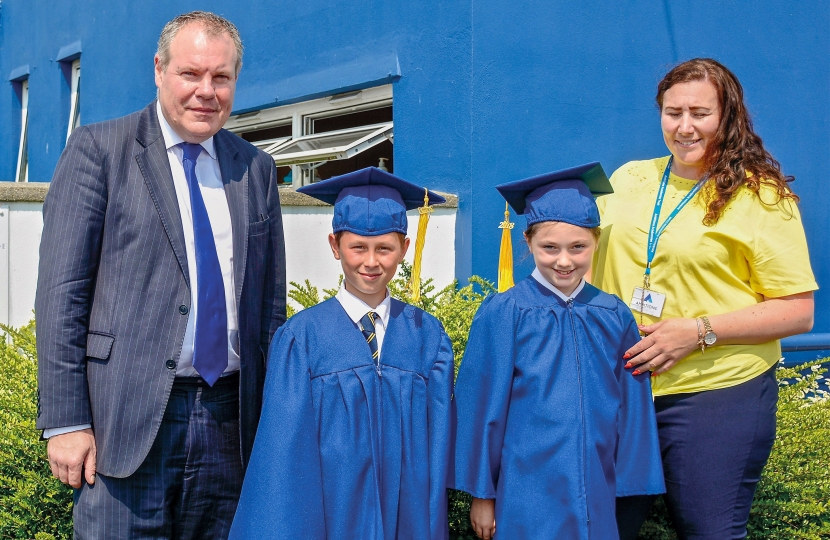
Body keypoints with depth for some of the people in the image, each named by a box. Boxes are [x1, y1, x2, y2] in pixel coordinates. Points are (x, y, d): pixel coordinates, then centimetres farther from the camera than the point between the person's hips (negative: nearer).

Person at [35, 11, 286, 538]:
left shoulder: (256, 168, 11)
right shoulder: (99, 149, -1)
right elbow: (61, 291, -5)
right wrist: (66, 421, -10)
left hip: (231, 419, 4)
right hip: (128, 417, -4)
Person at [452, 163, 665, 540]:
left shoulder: (614, 318, 2)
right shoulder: (502, 314, -8)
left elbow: (631, 410, 7)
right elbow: (482, 409, -4)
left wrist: (628, 487, 7)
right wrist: (482, 494, -2)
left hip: (595, 496, 3)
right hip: (526, 498, -3)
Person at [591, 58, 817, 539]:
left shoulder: (762, 197, -5)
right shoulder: (629, 179, 8)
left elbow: (798, 312, -9)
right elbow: (588, 258, 20)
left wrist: (700, 330, -18)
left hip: (716, 395, -4)